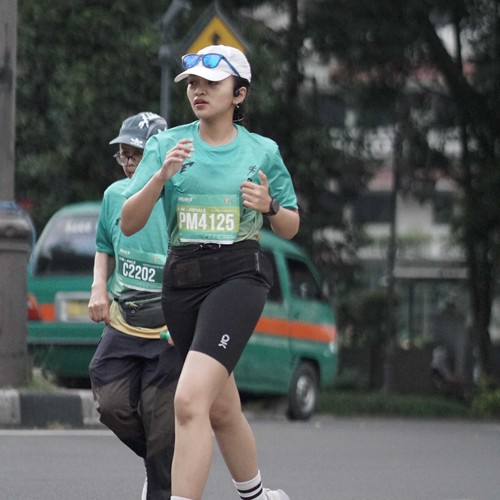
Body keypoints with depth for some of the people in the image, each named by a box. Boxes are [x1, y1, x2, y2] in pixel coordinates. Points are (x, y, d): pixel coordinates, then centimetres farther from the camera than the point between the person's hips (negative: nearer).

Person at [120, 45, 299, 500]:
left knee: (190, 400, -22)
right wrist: (161, 176, -16)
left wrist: (269, 206, -7)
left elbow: (290, 228, 14)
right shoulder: (167, 145, 5)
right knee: (221, 409, 16)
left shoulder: (262, 151, 3)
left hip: (239, 274, -4)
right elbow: (129, 224, -1)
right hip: (182, 280, 4)